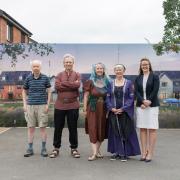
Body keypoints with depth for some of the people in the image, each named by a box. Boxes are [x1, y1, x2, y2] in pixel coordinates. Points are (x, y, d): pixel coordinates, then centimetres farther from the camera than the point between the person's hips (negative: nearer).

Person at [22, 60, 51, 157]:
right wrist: (24, 104, 5)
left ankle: (43, 149, 12)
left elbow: (49, 92, 4)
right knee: (31, 127, 6)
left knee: (43, 127, 2)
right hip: (30, 106, 2)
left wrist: (47, 105, -4)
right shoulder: (28, 78, 4)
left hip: (42, 106, -2)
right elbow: (24, 91, 14)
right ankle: (30, 149, 15)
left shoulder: (45, 78, 0)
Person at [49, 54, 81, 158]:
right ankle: (56, 148, 21)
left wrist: (63, 83, -12)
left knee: (73, 128, 7)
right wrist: (72, 85, -13)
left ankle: (74, 148, 21)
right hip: (60, 105, 1)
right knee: (58, 128, 8)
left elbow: (77, 85, -16)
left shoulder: (77, 75, 6)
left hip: (73, 105, -1)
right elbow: (57, 86, -10)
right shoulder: (59, 75, 9)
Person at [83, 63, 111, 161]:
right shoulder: (90, 82, -2)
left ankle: (97, 150, 22)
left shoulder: (107, 82, 7)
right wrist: (85, 109, -5)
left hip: (103, 109, 3)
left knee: (102, 129, 7)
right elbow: (86, 96, -1)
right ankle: (94, 153, -5)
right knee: (93, 130, -6)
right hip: (92, 108, -3)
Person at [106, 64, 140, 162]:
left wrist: (123, 109, -13)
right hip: (113, 112, 2)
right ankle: (117, 152, 16)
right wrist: (111, 108, -11)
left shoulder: (129, 83, 1)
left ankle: (125, 153, 10)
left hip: (125, 112, -2)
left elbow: (131, 97, -3)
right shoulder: (110, 83, 7)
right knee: (115, 132, 6)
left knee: (125, 132, 1)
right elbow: (108, 97, 5)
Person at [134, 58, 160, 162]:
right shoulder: (138, 78, 12)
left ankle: (150, 154, 3)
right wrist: (143, 101, -13)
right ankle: (144, 153, 11)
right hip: (140, 106, 3)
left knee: (152, 129, -2)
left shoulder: (155, 77, 4)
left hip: (152, 106, -3)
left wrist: (148, 101, -15)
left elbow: (155, 91, -6)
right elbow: (136, 92, 2)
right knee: (142, 129, 5)